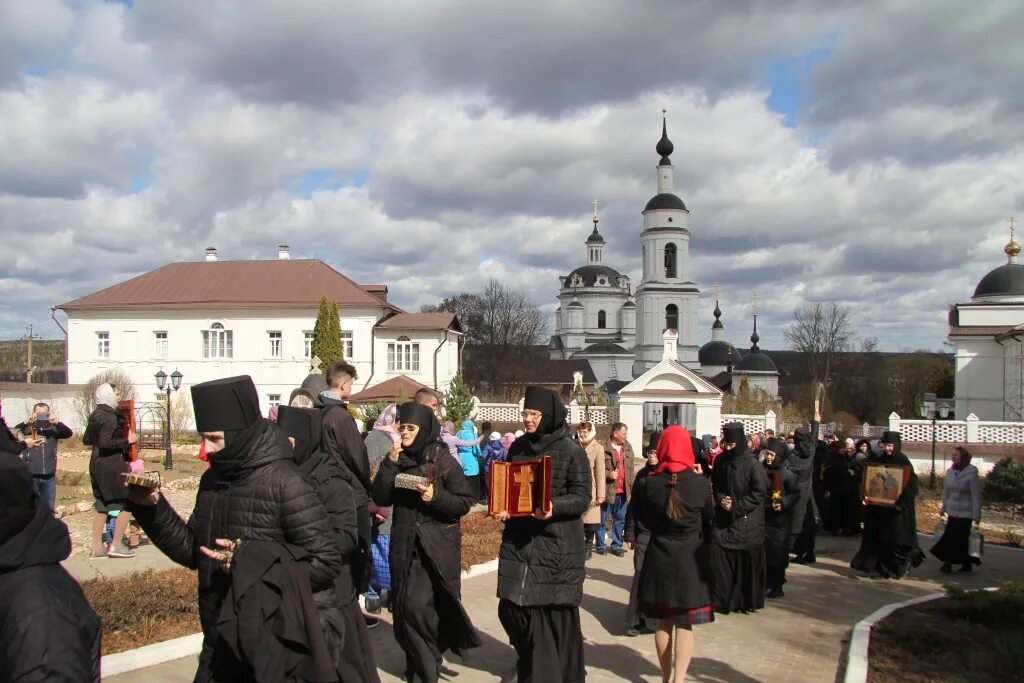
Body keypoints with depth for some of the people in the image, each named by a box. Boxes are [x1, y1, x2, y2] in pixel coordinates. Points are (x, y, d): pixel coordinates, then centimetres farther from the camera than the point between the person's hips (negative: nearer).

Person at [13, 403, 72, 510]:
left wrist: (57, 422, -26)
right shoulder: (27, 428, -1)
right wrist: (26, 422, -32)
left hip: (49, 476, 2)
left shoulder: (53, 428, 4)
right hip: (30, 476, -2)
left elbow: (68, 433, -10)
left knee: (49, 508, 13)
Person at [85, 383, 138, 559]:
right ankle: (116, 545, -1)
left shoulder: (95, 416, 13)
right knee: (127, 503, -1)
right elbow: (105, 443, -25)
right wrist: (127, 440, -17)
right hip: (112, 465, -10)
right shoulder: (110, 417, -16)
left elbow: (86, 440, 22)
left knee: (102, 506, 14)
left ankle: (97, 548, 16)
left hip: (96, 464, 10)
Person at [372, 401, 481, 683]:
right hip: (404, 543, 5)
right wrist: (390, 463, -12)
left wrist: (435, 497, -23)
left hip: (437, 544, -5)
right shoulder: (397, 460, 4)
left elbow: (465, 502, -8)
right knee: (405, 607, 7)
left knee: (418, 605, -9)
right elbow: (381, 499, -4)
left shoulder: (444, 461, -9)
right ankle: (418, 660, 28)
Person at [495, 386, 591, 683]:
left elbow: (582, 497, -10)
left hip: (557, 545, -5)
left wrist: (554, 507, -26)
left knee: (555, 613, 1)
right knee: (513, 609, 7)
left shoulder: (571, 450, -8)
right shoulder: (518, 447, 8)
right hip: (519, 541, 5)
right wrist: (502, 507, -3)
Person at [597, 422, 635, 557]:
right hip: (608, 490, -5)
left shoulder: (628, 448, 6)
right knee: (603, 520, 8)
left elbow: (631, 469, 11)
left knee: (620, 519, 13)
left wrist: (631, 488, 9)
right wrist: (608, 474, -21)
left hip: (623, 490, 5)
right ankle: (600, 545, 21)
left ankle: (617, 546, 24)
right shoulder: (604, 449, -13)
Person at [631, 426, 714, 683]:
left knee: (663, 620, 16)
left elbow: (638, 514, 2)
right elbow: (709, 518, 0)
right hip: (690, 557, -2)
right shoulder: (700, 482, -14)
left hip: (658, 555, 2)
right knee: (684, 623, 6)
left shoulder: (646, 480, -11)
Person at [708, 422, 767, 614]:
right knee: (719, 557, -3)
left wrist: (736, 505, -14)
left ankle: (749, 601, 20)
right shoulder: (720, 461, 3)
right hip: (723, 519, 4)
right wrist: (721, 499, -7)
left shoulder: (752, 464, -12)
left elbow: (760, 493, -11)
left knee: (747, 562, 3)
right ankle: (721, 599, 9)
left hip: (746, 521, -4)